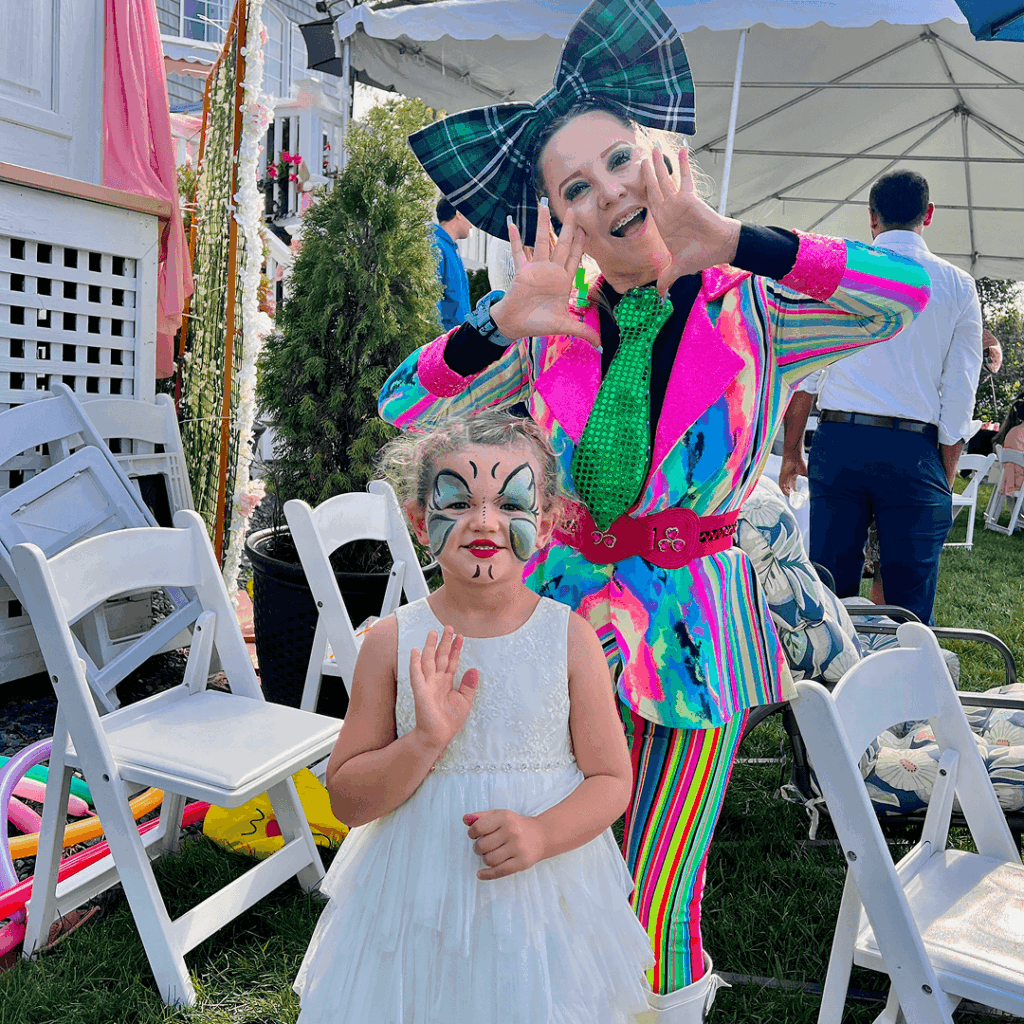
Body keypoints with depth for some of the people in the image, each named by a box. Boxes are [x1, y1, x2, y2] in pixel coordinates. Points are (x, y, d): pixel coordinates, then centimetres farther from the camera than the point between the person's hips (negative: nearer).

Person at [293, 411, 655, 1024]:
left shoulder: (570, 639, -10)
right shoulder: (393, 642, -9)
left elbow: (612, 779, -3)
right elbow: (347, 800, -6)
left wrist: (541, 833, -21)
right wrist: (426, 740, -23)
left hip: (546, 890, 0)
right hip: (419, 895, 1)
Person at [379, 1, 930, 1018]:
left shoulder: (750, 314, -5)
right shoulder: (553, 332, 0)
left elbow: (907, 292, -21)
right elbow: (402, 410, -6)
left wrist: (726, 239, -25)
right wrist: (505, 324, -21)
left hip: (692, 631, -2)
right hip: (563, 614, 2)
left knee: (654, 914, 11)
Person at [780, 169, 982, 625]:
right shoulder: (957, 284, 8)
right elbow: (960, 391, 3)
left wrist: (790, 451, 11)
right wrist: (946, 476, 8)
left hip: (838, 440, 1)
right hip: (914, 450, 0)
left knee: (829, 593, 5)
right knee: (910, 606, 4)